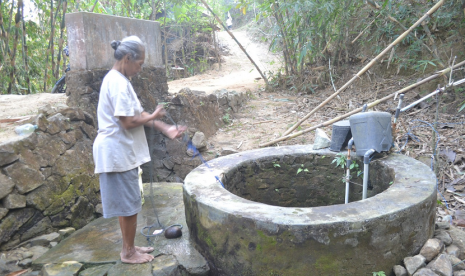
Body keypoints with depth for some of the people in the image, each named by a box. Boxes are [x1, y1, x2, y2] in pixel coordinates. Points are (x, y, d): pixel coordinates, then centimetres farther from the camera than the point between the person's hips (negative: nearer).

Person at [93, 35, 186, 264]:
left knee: (127, 203, 18)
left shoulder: (118, 80, 12)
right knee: (129, 204, 3)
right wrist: (153, 117, -6)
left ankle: (129, 247, 32)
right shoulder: (118, 82, -19)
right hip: (117, 152, -10)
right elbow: (128, 122, -24)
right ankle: (129, 252, 19)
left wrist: (166, 129, 4)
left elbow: (138, 112, 11)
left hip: (122, 151, 10)